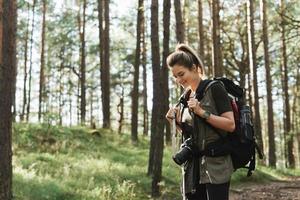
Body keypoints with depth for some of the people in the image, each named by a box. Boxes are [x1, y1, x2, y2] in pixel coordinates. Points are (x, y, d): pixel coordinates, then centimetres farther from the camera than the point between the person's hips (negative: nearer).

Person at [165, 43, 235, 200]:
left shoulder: (214, 88, -6)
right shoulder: (185, 97, 15)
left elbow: (230, 125, -12)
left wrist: (202, 112, -19)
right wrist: (177, 122, 2)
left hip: (215, 165, -7)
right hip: (193, 167, 7)